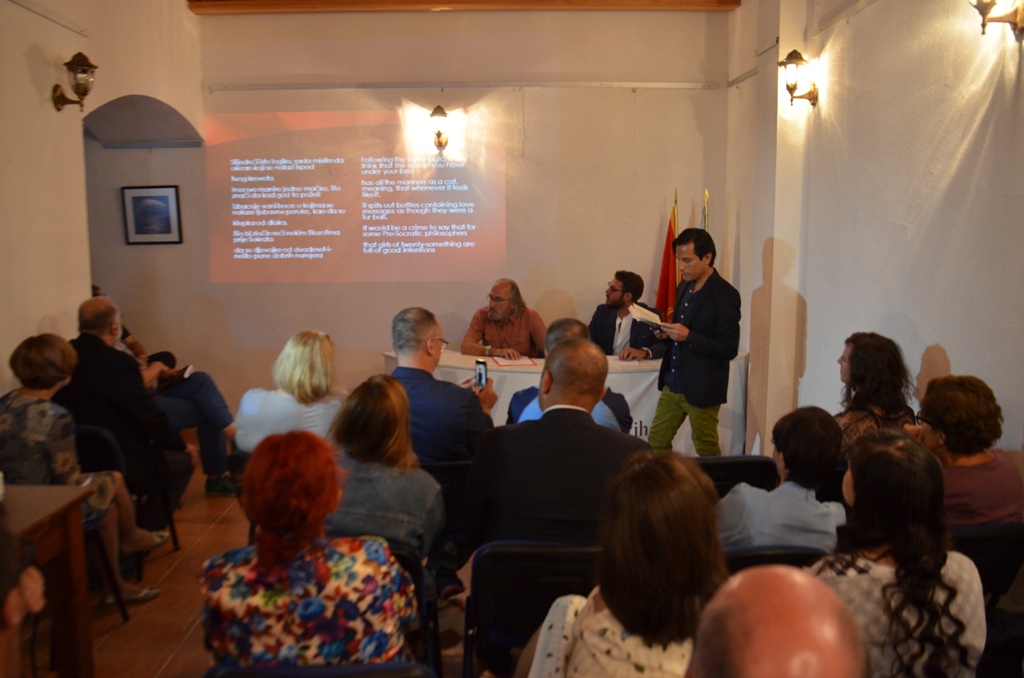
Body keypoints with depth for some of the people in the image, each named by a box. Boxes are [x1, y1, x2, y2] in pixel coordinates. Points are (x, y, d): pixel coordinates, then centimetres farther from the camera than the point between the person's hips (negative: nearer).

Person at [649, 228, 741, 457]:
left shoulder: (725, 295, -15)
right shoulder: (683, 287, 9)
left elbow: (729, 349, -17)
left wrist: (688, 336, -25)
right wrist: (667, 333, -2)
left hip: (701, 390, -7)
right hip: (672, 385, 7)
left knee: (707, 452, 8)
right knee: (656, 442, 11)